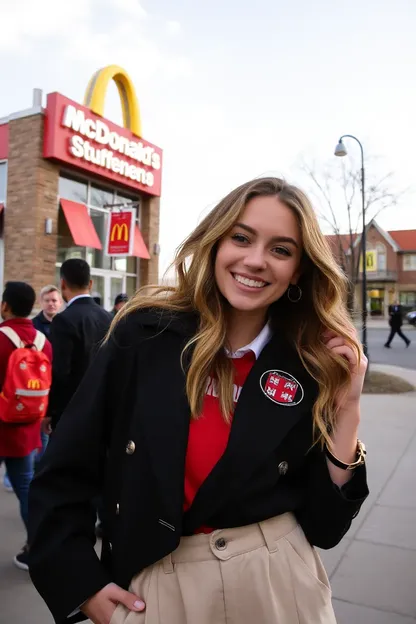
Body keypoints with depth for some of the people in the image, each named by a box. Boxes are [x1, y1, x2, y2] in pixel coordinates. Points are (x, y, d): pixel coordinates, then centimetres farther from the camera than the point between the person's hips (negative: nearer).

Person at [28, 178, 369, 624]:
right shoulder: (144, 334, -12)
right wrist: (81, 585, -5)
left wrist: (346, 410, -14)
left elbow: (325, 524, -5)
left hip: (278, 583, 2)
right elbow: (64, 472, -5)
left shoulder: (312, 368, -8)